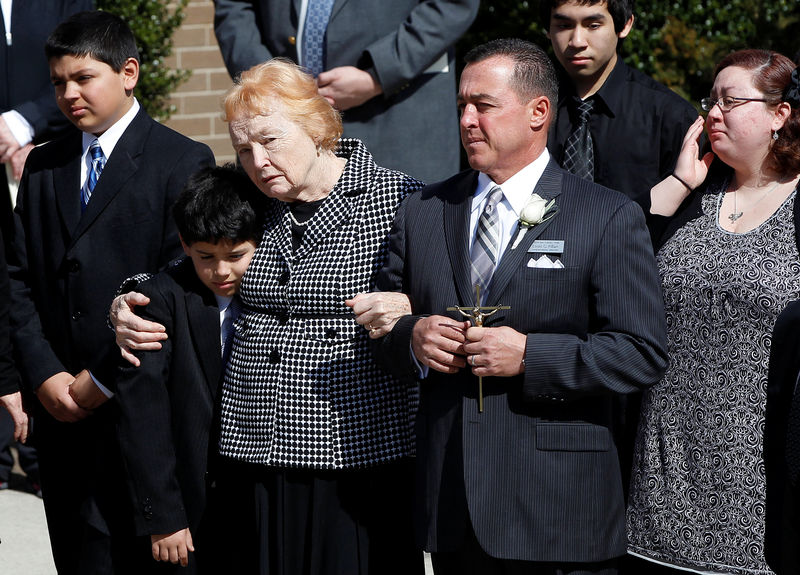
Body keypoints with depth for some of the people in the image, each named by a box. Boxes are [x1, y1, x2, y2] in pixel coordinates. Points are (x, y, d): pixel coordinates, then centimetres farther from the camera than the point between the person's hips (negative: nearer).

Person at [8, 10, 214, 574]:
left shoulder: (183, 162, -4)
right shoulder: (43, 167, 13)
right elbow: (19, 279, 10)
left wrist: (104, 379, -11)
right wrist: (44, 375, -3)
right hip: (62, 406, 5)